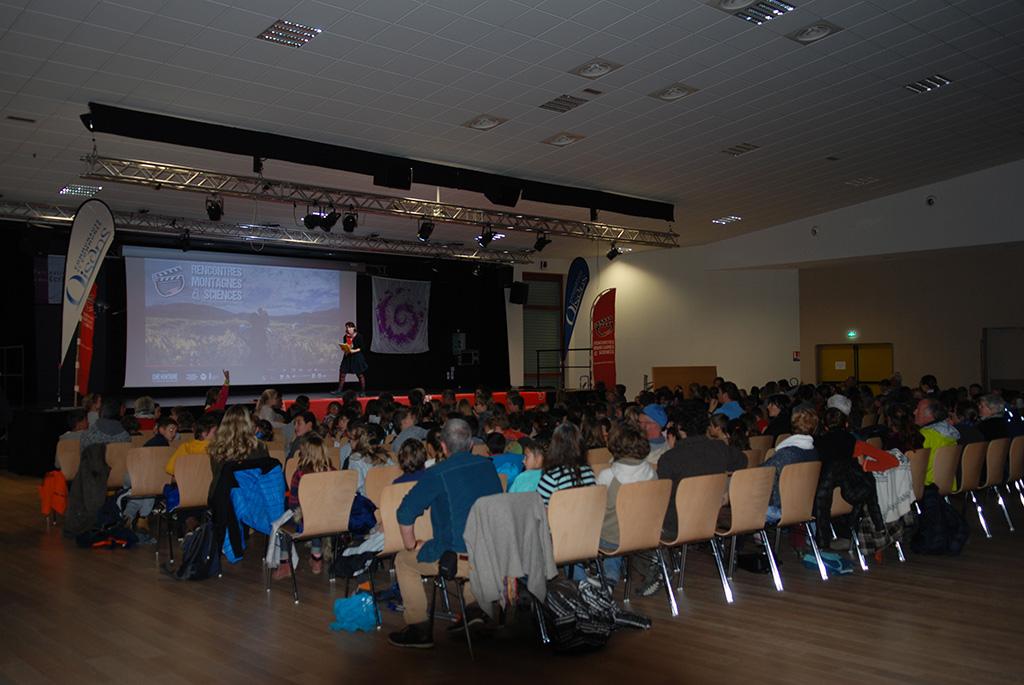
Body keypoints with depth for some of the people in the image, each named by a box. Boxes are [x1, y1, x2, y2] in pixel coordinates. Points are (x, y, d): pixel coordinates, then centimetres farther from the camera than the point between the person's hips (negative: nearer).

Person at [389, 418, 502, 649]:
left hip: (458, 559, -6)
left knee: (404, 560, 17)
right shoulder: (488, 466, 4)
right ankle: (472, 608, 32)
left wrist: (411, 545, 6)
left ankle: (418, 629, 17)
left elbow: (405, 513, -11)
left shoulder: (436, 474, -12)